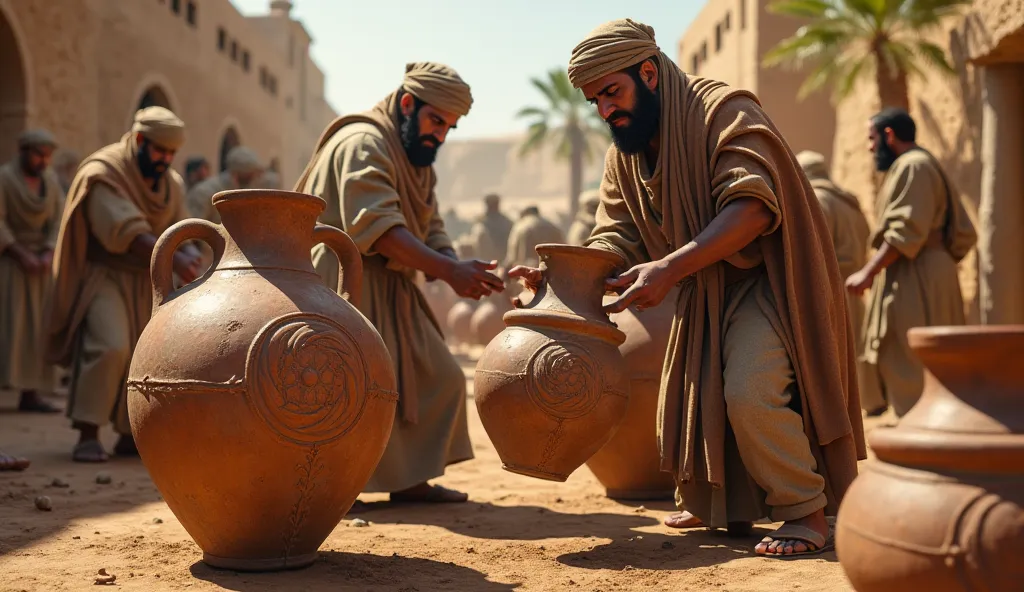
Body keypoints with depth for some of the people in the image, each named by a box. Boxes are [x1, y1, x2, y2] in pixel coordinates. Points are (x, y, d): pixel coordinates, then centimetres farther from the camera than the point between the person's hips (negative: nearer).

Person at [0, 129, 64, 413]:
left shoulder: (51, 180, 7)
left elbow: (58, 222, 2)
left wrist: (48, 257, -14)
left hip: (41, 262, 5)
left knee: (37, 327, 0)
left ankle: (29, 395, 1)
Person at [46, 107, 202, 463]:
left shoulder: (172, 184, 7)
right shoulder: (103, 174, -14)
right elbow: (127, 232, -27)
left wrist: (190, 255, -21)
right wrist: (173, 259, -40)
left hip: (148, 283, 6)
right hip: (105, 277, -6)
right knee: (109, 346, -24)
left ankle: (130, 434, 18)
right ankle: (88, 435, -17)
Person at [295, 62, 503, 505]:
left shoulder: (420, 164, 17)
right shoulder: (362, 143, -14)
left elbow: (432, 236, 8)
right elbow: (376, 227, -28)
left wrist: (463, 272, -14)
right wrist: (449, 271, -34)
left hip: (389, 294, 10)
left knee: (439, 379, 6)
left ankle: (408, 480, 12)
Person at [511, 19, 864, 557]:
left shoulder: (721, 110, -17)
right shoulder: (622, 157, 7)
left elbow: (752, 206, -28)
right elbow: (615, 241, -2)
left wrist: (669, 268, -36)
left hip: (768, 277, -8)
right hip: (706, 292, 8)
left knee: (750, 393, -23)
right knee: (688, 403, 9)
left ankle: (807, 513, -5)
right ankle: (716, 505, 30)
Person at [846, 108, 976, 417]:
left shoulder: (913, 166, -9)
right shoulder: (930, 168, 22)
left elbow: (907, 230, -21)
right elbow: (963, 234, 19)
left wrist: (868, 272, -22)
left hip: (915, 281, -10)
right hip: (921, 279, 10)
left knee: (909, 366, -10)